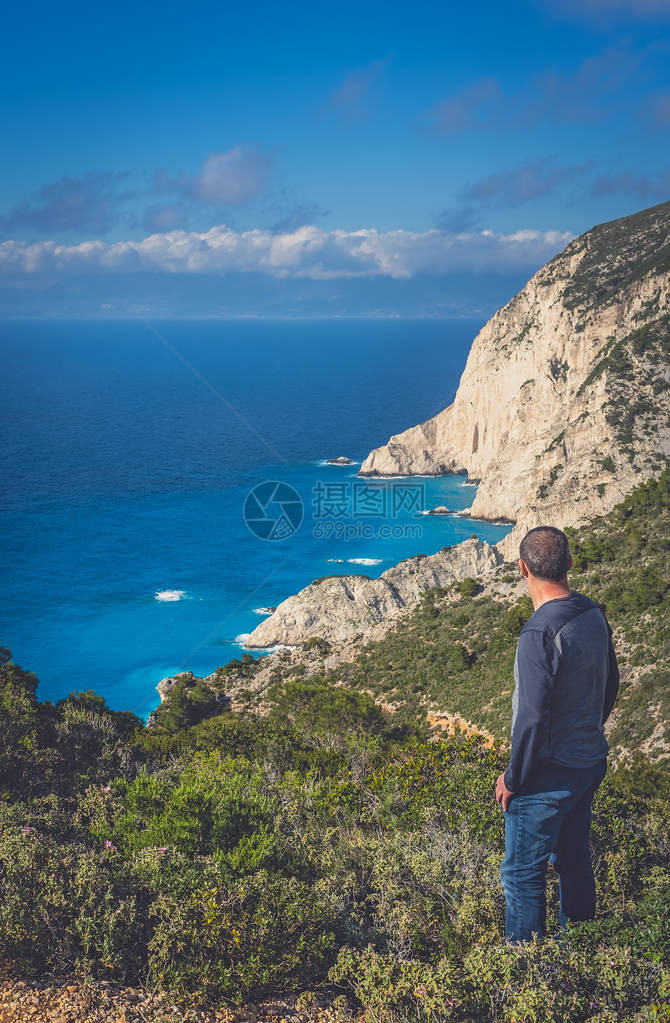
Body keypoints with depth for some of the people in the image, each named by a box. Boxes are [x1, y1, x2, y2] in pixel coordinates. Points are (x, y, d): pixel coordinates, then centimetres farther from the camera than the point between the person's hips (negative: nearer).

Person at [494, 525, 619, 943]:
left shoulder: (541, 632, -27)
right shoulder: (594, 615, -2)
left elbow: (533, 717, -25)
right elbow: (610, 684, 12)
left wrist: (512, 778, -12)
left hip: (548, 775, -8)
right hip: (591, 763, 8)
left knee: (523, 875, 6)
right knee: (575, 859, 23)